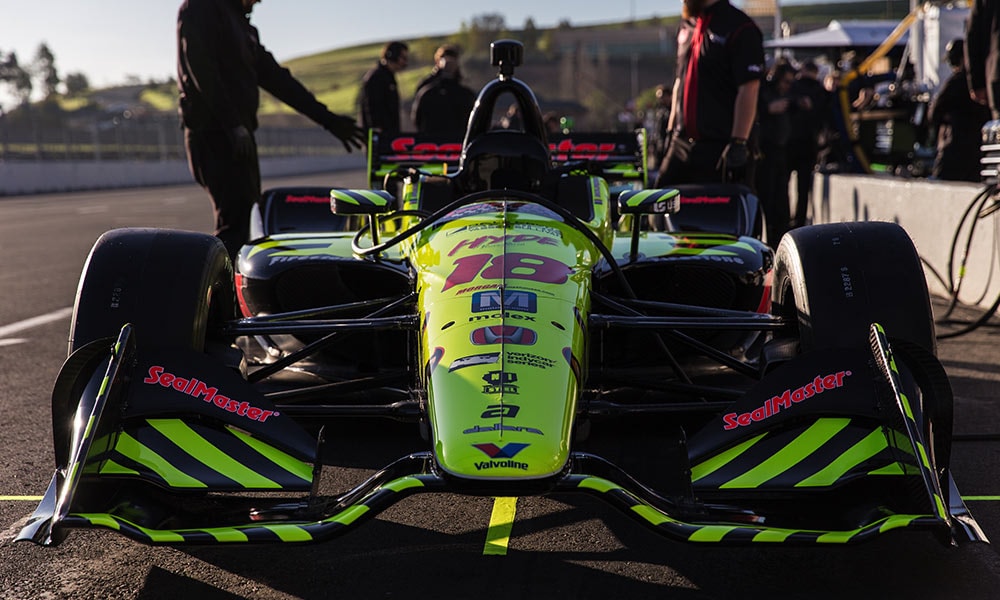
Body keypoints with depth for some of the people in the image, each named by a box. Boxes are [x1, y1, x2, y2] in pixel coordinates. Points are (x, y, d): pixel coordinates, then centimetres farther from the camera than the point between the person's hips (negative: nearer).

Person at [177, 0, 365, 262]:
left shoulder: (242, 24, 24)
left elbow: (274, 76, 22)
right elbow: (203, 70, -15)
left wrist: (327, 118, 18)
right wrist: (233, 125, -21)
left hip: (239, 136, 9)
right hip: (213, 132, -9)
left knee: (249, 221, 7)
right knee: (236, 222, -18)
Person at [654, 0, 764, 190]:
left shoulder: (740, 28, -9)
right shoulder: (687, 26, 15)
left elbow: (749, 89, -16)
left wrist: (738, 143, -22)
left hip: (720, 148, -7)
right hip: (682, 143, 8)